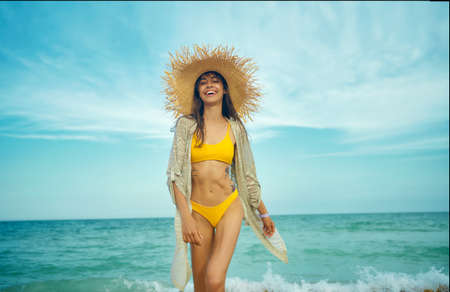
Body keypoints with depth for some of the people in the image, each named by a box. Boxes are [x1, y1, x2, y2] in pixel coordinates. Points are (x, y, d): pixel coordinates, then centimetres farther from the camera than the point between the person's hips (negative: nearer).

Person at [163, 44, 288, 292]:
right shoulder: (186, 125, 2)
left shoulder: (235, 127, 6)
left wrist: (264, 213, 18)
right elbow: (175, 174, -3)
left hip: (229, 206, 0)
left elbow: (246, 175, 13)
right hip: (197, 210, 0)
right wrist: (185, 217, -12)